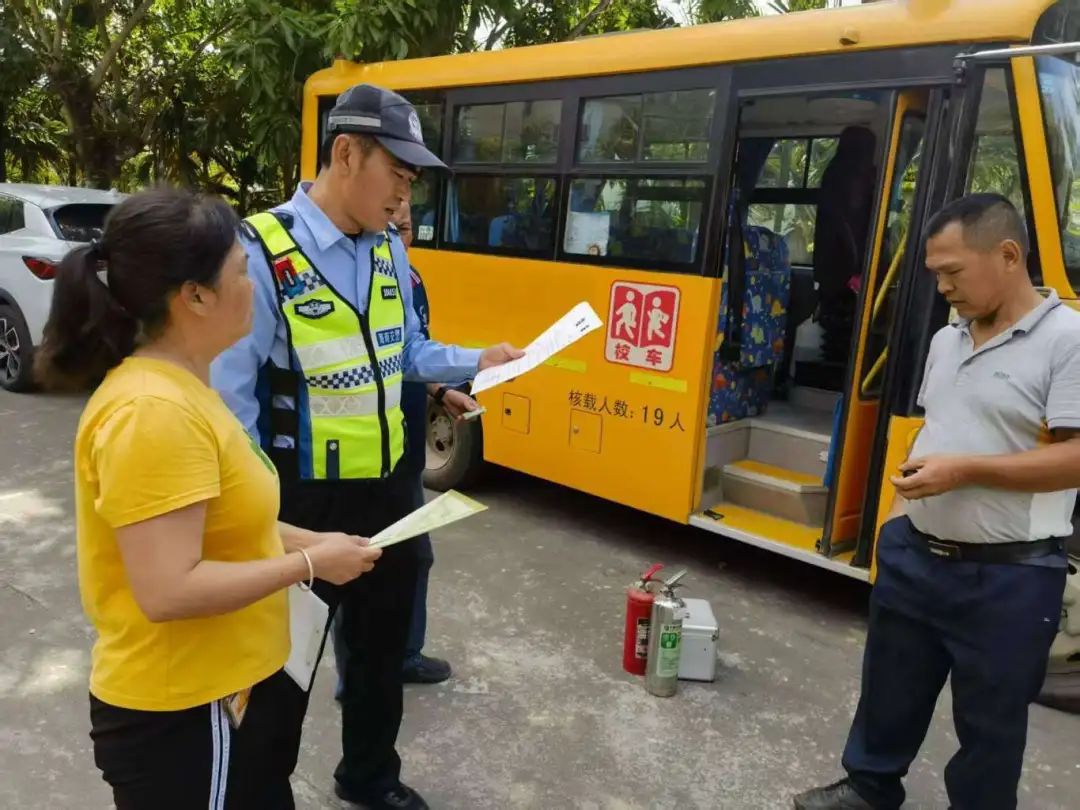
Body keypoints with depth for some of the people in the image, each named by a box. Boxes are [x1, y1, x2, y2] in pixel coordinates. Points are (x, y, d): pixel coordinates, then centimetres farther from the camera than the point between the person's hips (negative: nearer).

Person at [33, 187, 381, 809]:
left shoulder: (179, 387, 5)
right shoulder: (153, 412, -27)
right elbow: (169, 590, -29)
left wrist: (306, 541, 4)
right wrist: (310, 564, -19)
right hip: (181, 716, -9)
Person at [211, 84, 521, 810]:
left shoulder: (389, 251, 2)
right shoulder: (262, 254, -22)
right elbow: (229, 402, -20)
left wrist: (477, 363, 0)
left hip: (390, 487, 7)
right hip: (306, 501, -7)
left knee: (384, 642, 23)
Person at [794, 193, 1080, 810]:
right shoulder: (947, 341, 9)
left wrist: (966, 470, -26)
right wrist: (915, 473, 10)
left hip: (1006, 578, -7)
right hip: (913, 555, 7)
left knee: (989, 720, 13)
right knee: (891, 687, 22)